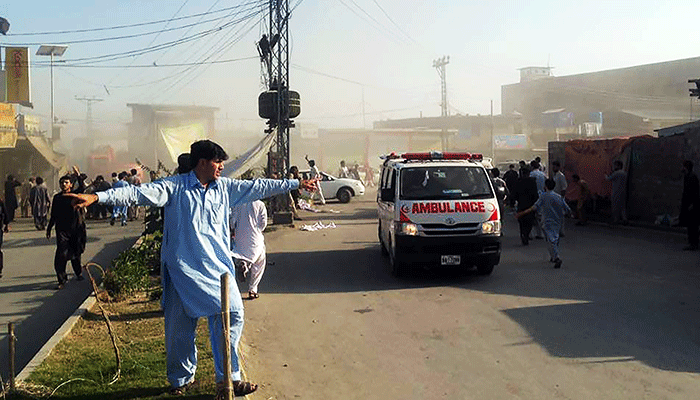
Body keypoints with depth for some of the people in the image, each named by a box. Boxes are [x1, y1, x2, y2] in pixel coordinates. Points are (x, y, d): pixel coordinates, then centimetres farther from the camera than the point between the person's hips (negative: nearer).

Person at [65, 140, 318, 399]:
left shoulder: (225, 188, 9)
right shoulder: (175, 187, -5)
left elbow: (258, 187, 15)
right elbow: (139, 193, -13)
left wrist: (296, 184, 17)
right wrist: (97, 197, -25)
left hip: (217, 268, 4)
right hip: (183, 270, -4)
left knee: (232, 315, -4)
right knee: (179, 326, 3)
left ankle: (228, 379, 7)